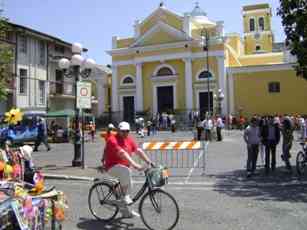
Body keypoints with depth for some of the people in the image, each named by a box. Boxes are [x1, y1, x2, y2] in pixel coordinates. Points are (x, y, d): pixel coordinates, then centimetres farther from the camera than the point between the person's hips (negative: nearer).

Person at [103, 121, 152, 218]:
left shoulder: (129, 140, 2)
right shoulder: (113, 140, -21)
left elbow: (139, 151, -5)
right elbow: (123, 154, -34)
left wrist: (149, 162, -16)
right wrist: (135, 165, -44)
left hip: (125, 166, 8)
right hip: (113, 167, -8)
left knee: (129, 186, 16)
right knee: (126, 171, -37)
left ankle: (125, 211, 36)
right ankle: (124, 196, -19)